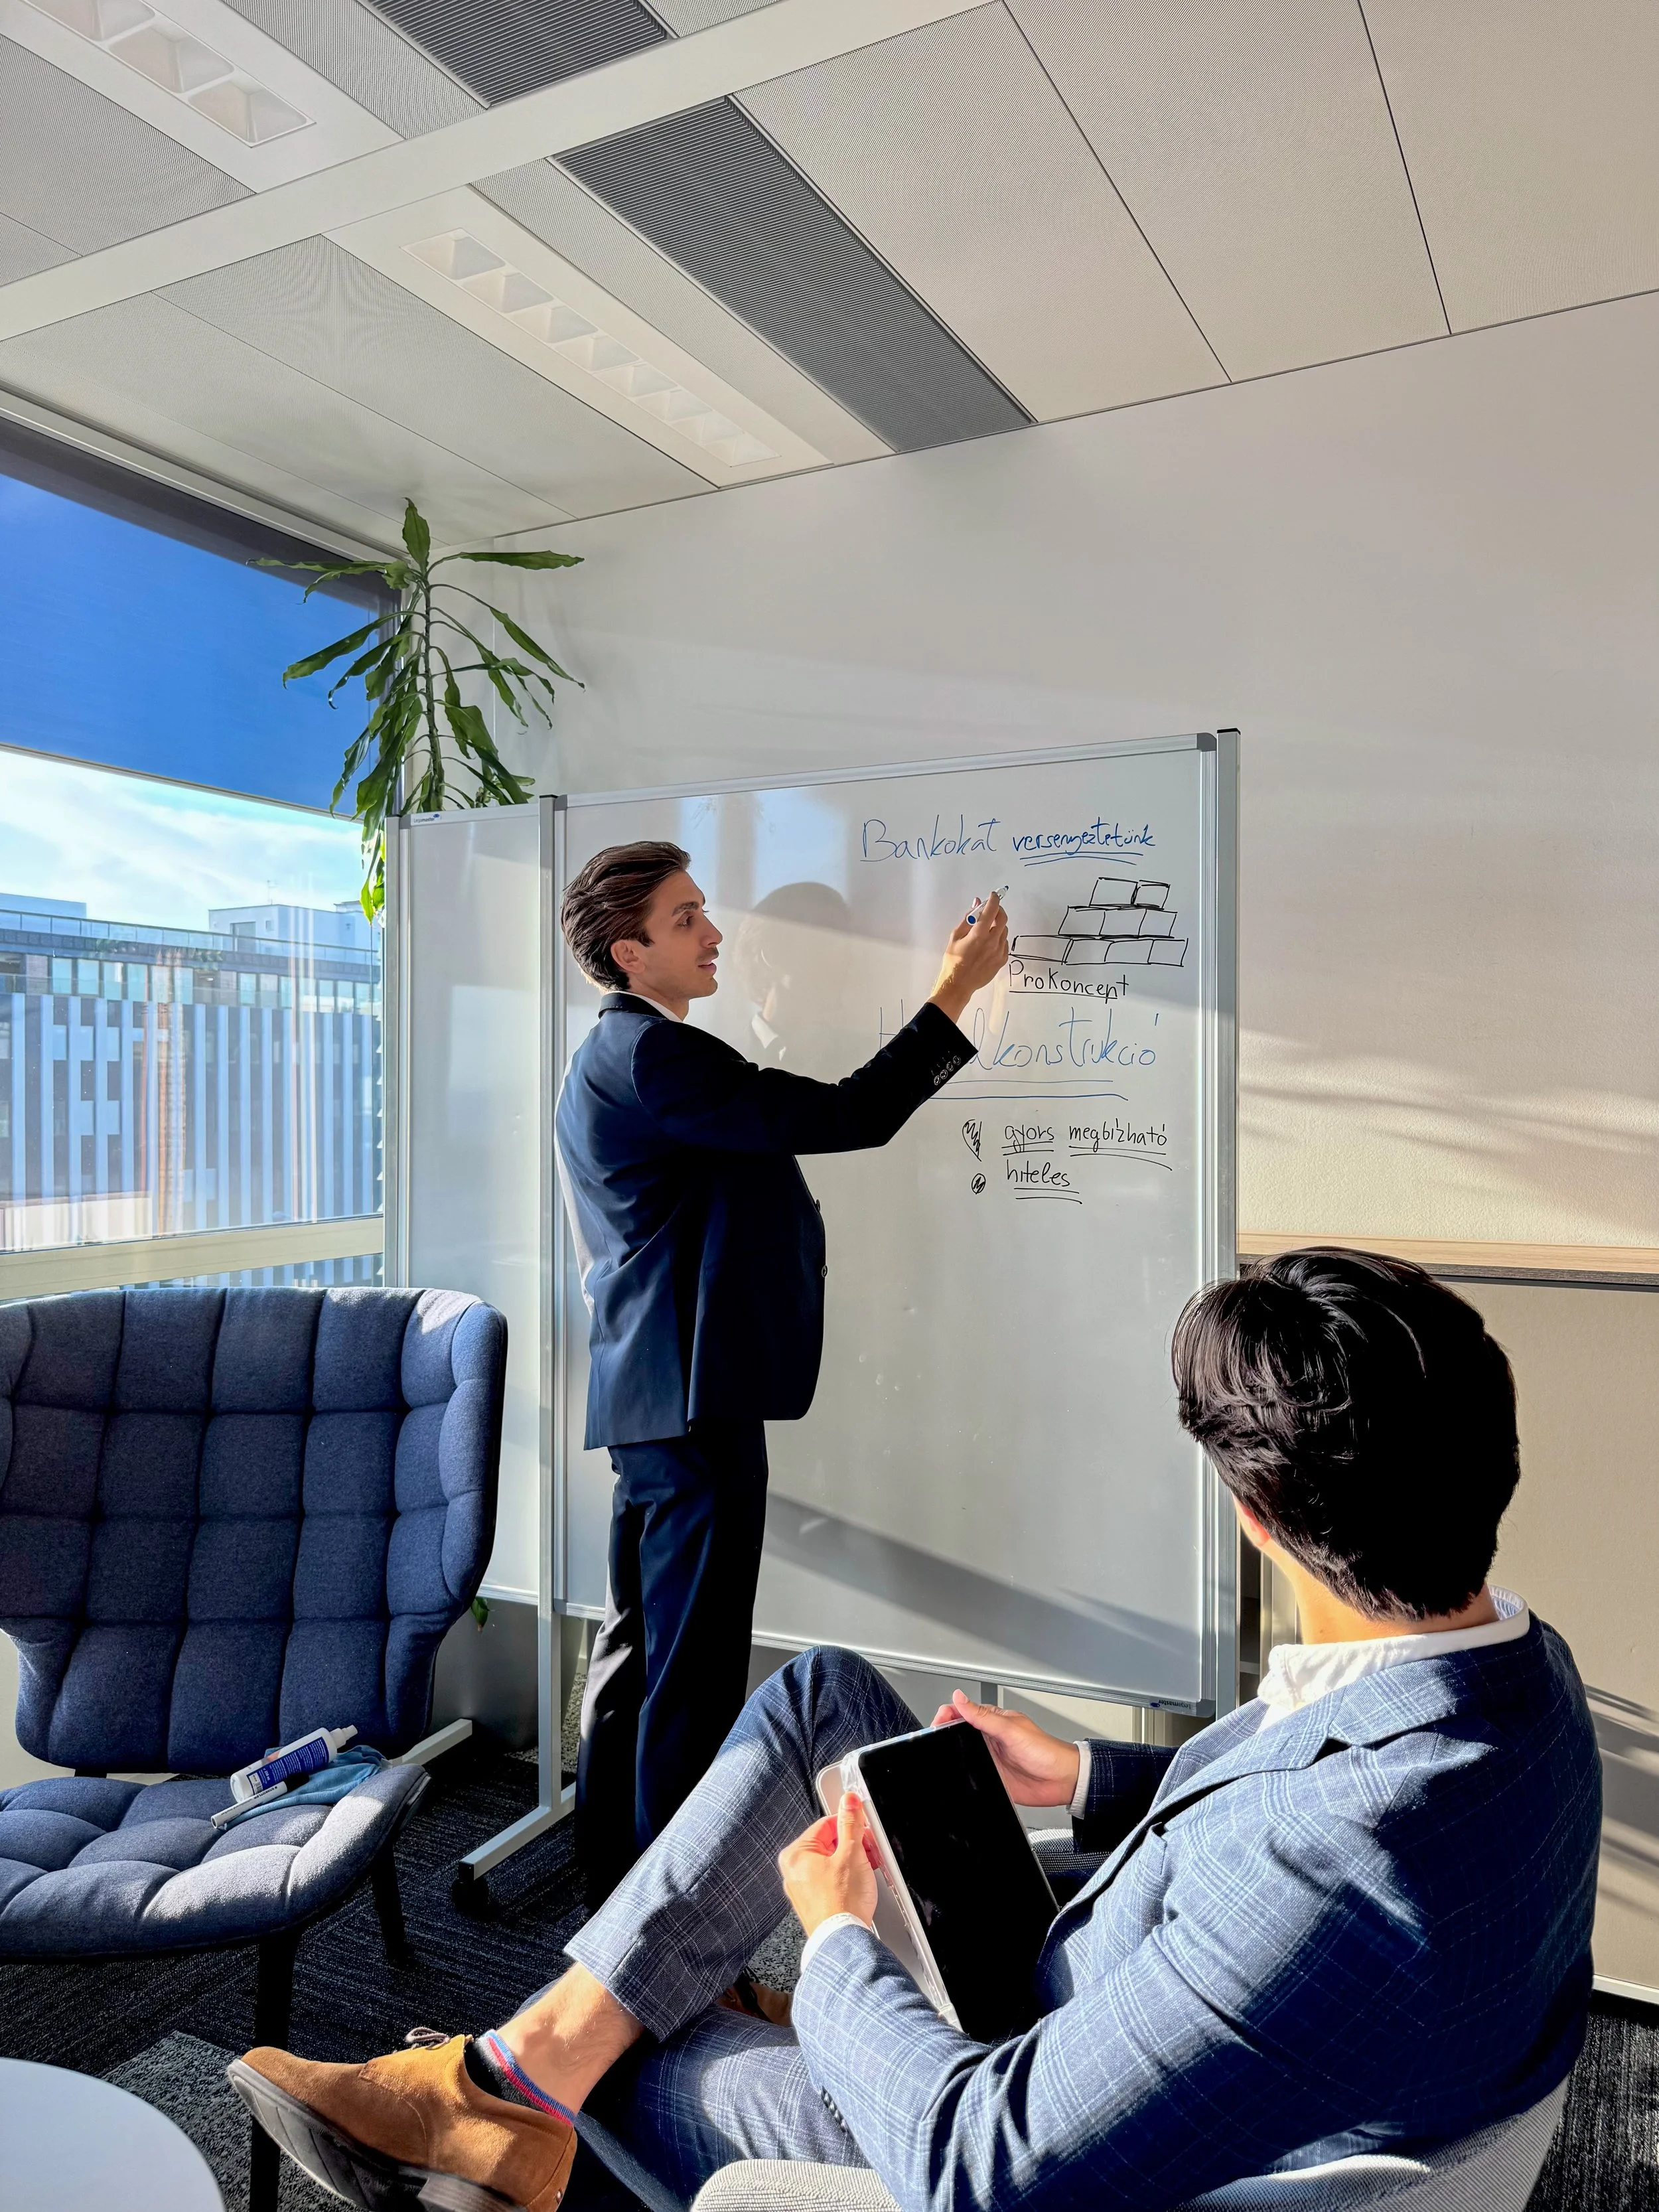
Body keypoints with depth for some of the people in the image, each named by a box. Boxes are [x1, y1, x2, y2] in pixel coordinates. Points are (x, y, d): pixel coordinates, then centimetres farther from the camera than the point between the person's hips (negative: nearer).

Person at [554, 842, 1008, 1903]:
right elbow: (847, 1117, -19)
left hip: (651, 1392, 11)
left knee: (639, 1649, 18)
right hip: (693, 1392, -11)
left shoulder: (616, 1057, 18)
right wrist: (957, 990, -12)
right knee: (695, 1668, -2)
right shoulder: (652, 1054, -16)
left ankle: (616, 1882, 31)